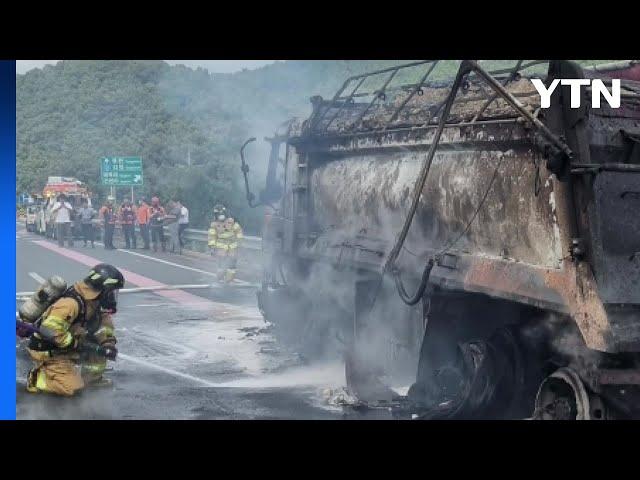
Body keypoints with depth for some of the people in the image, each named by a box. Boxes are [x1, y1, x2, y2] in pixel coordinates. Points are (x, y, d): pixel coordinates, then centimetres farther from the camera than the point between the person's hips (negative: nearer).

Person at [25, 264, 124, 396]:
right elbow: (50, 331, -37)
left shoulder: (94, 302, -4)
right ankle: (36, 377, 2)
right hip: (48, 351, -8)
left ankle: (93, 377, 10)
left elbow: (105, 318, 12)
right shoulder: (71, 303, -31)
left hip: (67, 347, 8)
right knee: (72, 387, -18)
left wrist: (108, 343, -5)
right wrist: (78, 343, -27)